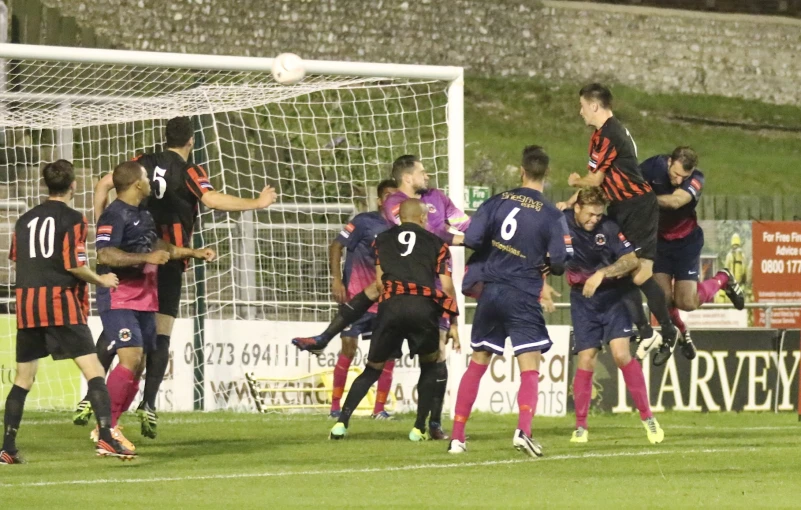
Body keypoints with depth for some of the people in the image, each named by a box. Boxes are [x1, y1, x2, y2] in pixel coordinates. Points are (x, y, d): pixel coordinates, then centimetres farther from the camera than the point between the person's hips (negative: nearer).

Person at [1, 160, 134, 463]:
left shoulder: (25, 220, 12)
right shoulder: (72, 219, -4)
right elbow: (74, 265, -11)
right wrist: (102, 280, 4)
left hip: (26, 305, 5)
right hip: (61, 302, -5)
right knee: (93, 370, -5)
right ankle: (106, 438, -19)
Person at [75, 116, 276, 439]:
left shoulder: (143, 163, 8)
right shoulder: (188, 172, -6)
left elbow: (104, 184, 5)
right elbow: (213, 200, -22)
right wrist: (257, 203, -16)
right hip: (168, 263, -3)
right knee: (161, 336, 3)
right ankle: (148, 405, -6)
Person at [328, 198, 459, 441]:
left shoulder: (382, 240, 24)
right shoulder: (436, 243, 19)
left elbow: (380, 279, 17)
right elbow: (446, 285, 12)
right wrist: (453, 322, 17)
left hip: (391, 305, 1)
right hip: (424, 306, -1)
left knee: (373, 369, 13)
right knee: (430, 366, 21)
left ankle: (341, 423, 0)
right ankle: (419, 428, 12)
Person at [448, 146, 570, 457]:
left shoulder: (498, 202, -1)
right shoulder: (551, 216, -8)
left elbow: (470, 239, -3)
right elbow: (560, 261, -10)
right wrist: (548, 265, 14)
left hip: (491, 292, 3)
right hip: (523, 299, -3)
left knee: (477, 365, 15)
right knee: (530, 370, -2)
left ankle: (457, 436, 17)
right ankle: (523, 430, -25)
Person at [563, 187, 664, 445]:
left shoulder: (608, 228, -16)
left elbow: (631, 260, -18)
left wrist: (602, 274, -29)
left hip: (613, 295, -1)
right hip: (583, 300, 1)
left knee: (621, 355, -13)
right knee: (586, 362, -4)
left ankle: (647, 417, -3)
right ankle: (580, 427, 8)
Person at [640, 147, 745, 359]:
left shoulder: (696, 179, -26)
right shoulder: (653, 167, -21)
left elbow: (676, 201, -44)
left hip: (686, 241, -1)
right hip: (658, 239, 1)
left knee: (687, 303, -4)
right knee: (663, 298, -11)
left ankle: (723, 279, 26)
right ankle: (681, 334, 21)